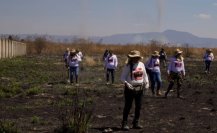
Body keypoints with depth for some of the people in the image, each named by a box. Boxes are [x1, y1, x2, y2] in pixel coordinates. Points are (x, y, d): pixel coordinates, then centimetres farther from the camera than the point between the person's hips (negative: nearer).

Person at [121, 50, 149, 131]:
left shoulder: (141, 64, 5)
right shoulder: (128, 66, -10)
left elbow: (144, 75, 17)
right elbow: (122, 77, -10)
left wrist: (146, 82, 1)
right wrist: (126, 83, -27)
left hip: (139, 88, 6)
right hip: (130, 88, -5)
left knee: (138, 106, 11)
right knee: (128, 106, -1)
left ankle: (136, 123, 25)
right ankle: (124, 124, 9)